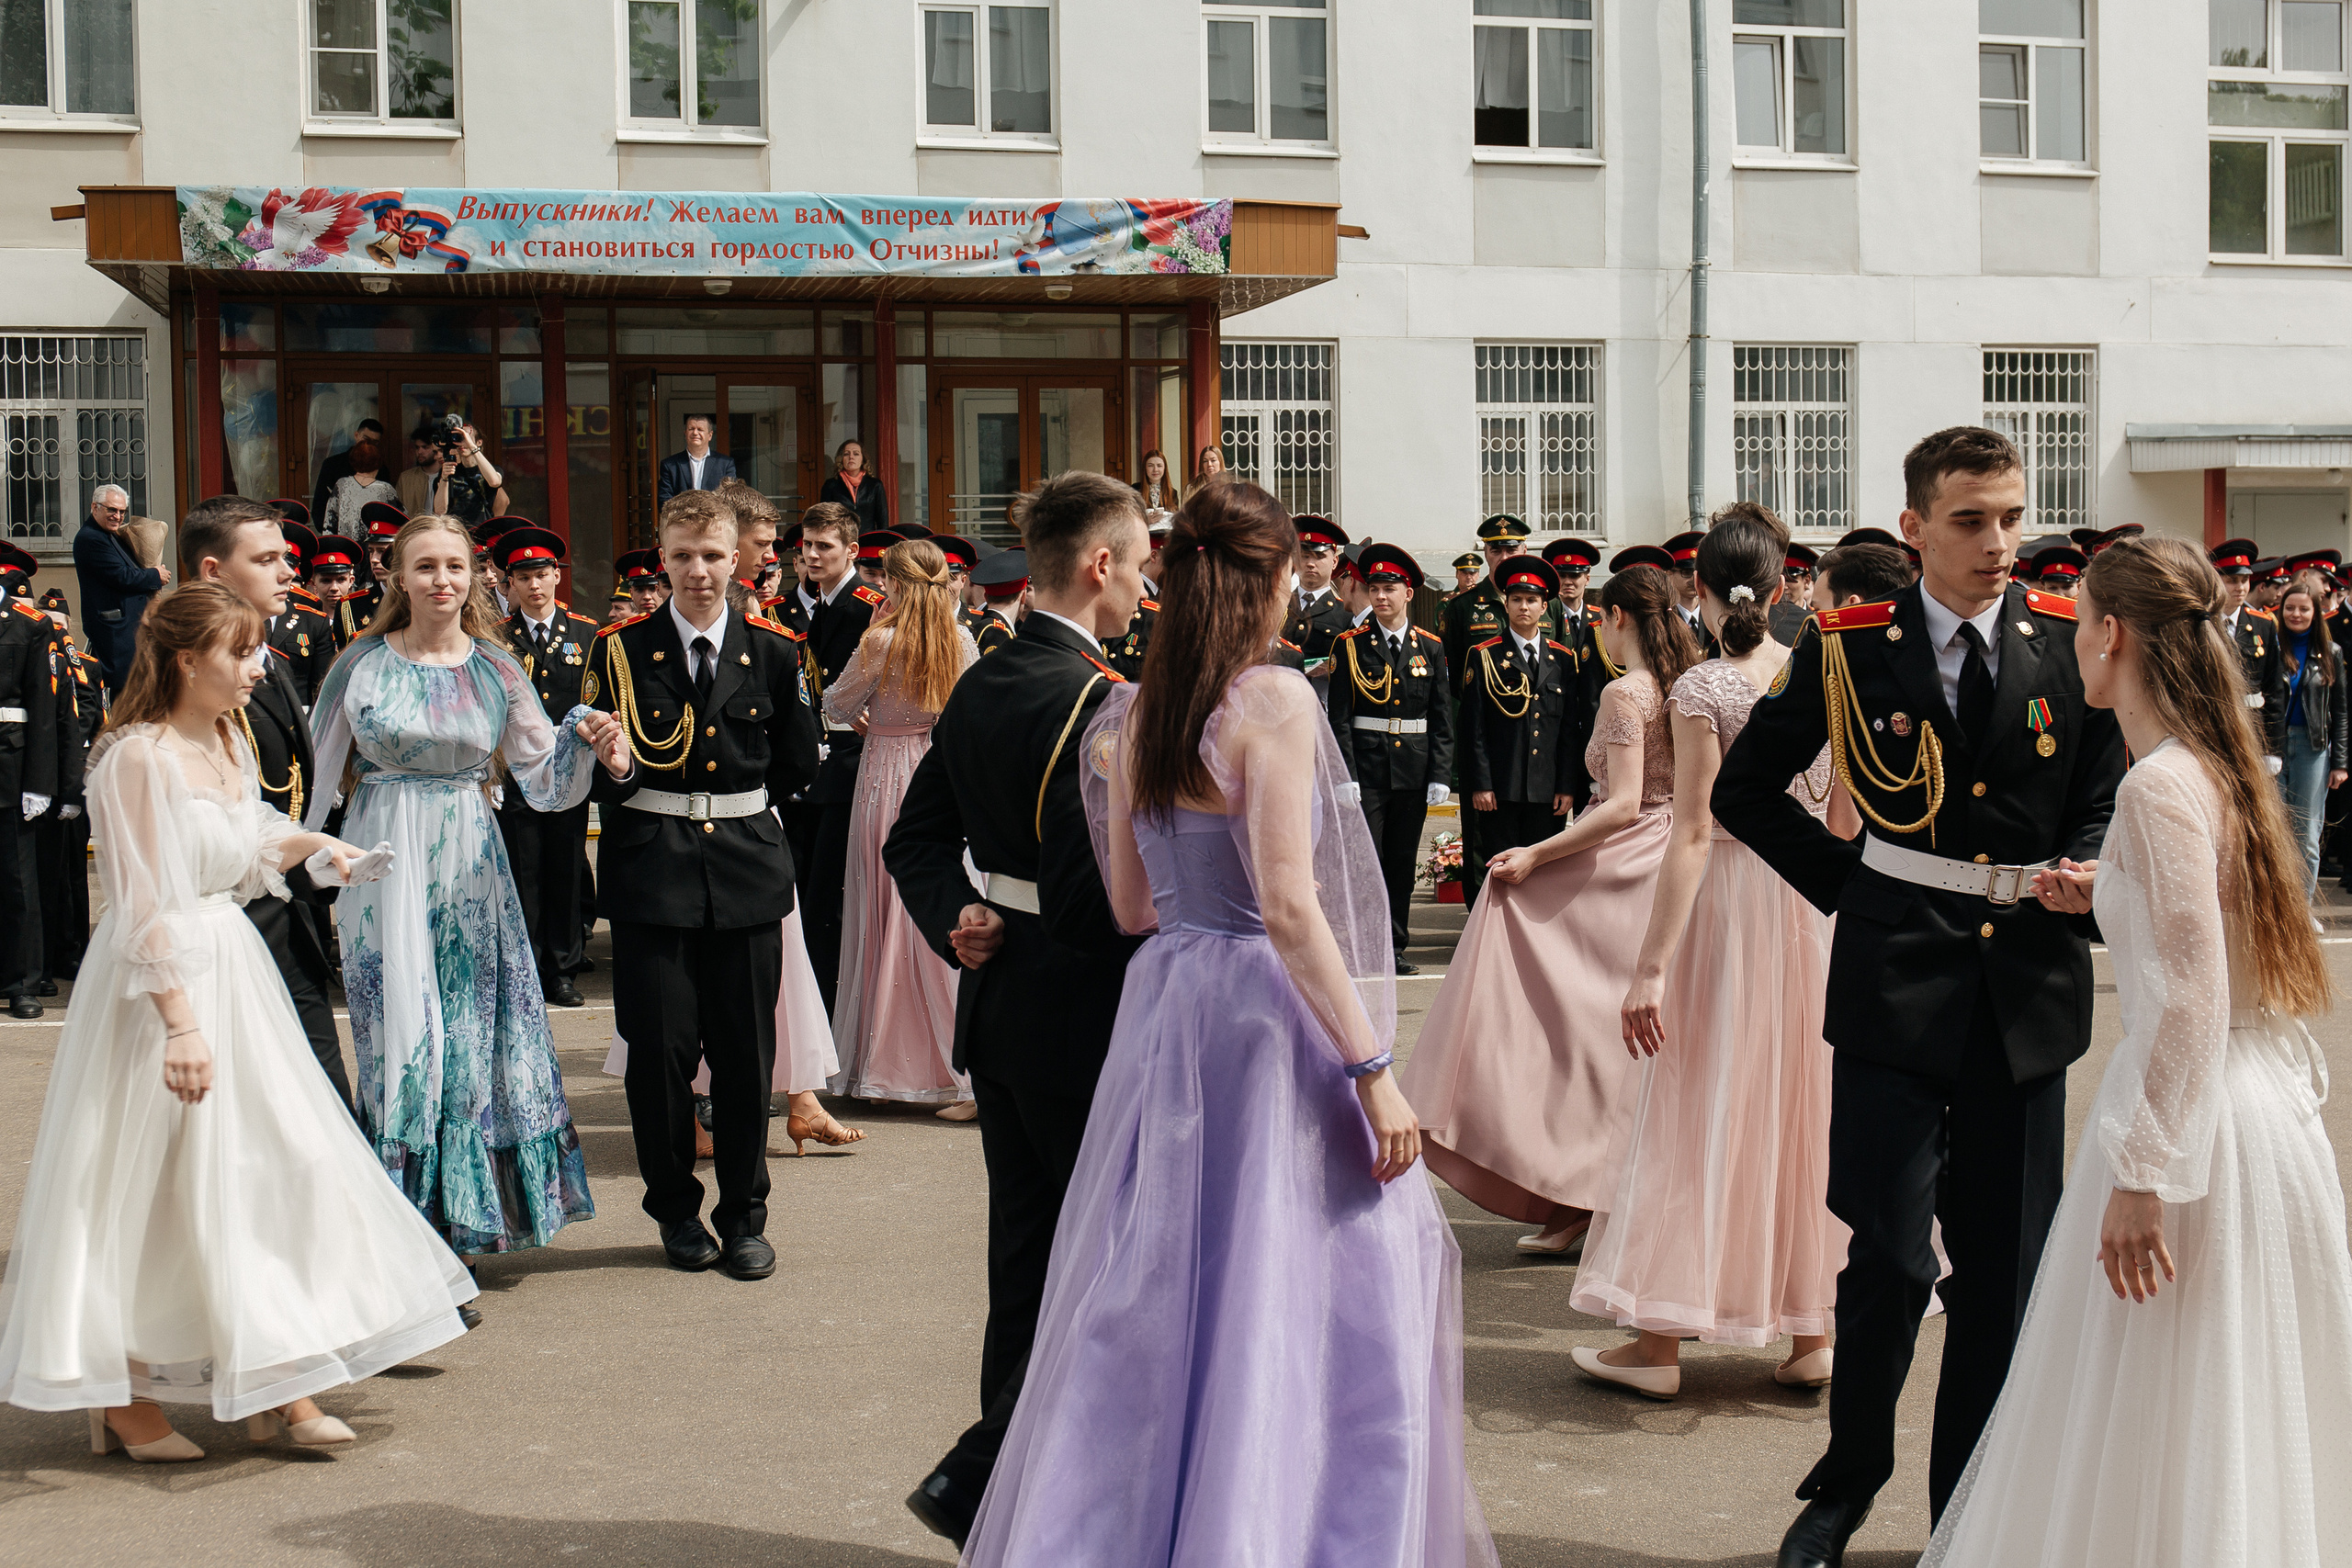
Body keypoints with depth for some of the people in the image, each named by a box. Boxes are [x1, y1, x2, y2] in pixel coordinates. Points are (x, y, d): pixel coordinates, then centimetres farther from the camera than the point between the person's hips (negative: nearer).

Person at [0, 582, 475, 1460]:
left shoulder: (226, 744, 11)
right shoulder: (140, 757, -16)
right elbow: (144, 909, -20)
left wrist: (310, 846, 10)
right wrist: (181, 1024, -24)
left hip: (233, 973, 9)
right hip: (166, 984, -9)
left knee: (279, 1163, 6)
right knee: (148, 1185, 0)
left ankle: (276, 1388, 13)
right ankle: (123, 1401, 14)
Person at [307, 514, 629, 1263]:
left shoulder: (495, 669, 5)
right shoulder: (364, 663, 1)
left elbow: (543, 781, 2)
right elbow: (320, 771, 6)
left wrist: (585, 740, -17)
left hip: (468, 871, 2)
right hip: (383, 867, -2)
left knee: (468, 1034, 4)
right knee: (401, 1038, -3)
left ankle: (459, 1215, 16)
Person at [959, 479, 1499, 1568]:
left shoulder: (1132, 715, 6)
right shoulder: (1274, 700, -13)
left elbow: (1130, 906, 11)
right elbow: (1289, 907, -19)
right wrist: (1374, 1070, -16)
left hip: (1162, 1008, 7)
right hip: (1266, 1011, -7)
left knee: (1158, 1304, 15)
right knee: (1296, 1305, 3)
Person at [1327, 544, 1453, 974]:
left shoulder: (1431, 647, 6)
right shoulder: (1351, 645, 0)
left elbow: (1443, 717, 6)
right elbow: (1339, 718, -3)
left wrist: (1441, 775, -1)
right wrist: (1345, 776, -11)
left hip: (1414, 771, 3)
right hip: (1366, 767, -3)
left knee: (1403, 862, 9)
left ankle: (1395, 948, 18)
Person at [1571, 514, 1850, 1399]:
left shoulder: (1702, 690, -13)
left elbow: (1693, 836, -17)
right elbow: (1848, 819, 6)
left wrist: (1651, 968, -16)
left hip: (1728, 901, -5)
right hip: (1815, 903, 5)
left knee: (1701, 1105, 1)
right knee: (1805, 1101, 13)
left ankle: (1660, 1343, 7)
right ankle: (1812, 1334, 18)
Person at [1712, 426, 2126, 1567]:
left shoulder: (2072, 645, 3)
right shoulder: (1851, 649, -1)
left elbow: (2102, 801, 11)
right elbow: (1744, 790, 10)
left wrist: (2084, 873, -10)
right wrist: (1844, 880, 4)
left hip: (2026, 984, 2)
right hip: (1895, 980, -2)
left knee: (2003, 1264, 8)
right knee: (1890, 1257, -5)